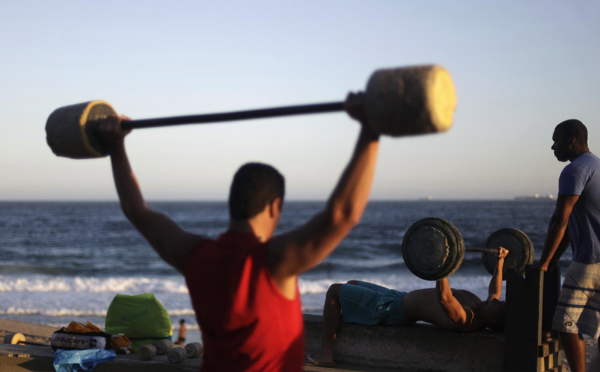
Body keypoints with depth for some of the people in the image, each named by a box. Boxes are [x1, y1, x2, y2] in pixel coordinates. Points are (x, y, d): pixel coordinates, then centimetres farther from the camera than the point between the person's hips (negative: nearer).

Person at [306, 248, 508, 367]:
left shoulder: (462, 321, -35)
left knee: (334, 290, -5)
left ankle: (325, 353, 5)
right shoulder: (481, 313, -9)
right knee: (351, 284, 25)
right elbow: (495, 292, 12)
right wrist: (500, 261, 15)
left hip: (390, 309, -10)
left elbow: (443, 297, -51)